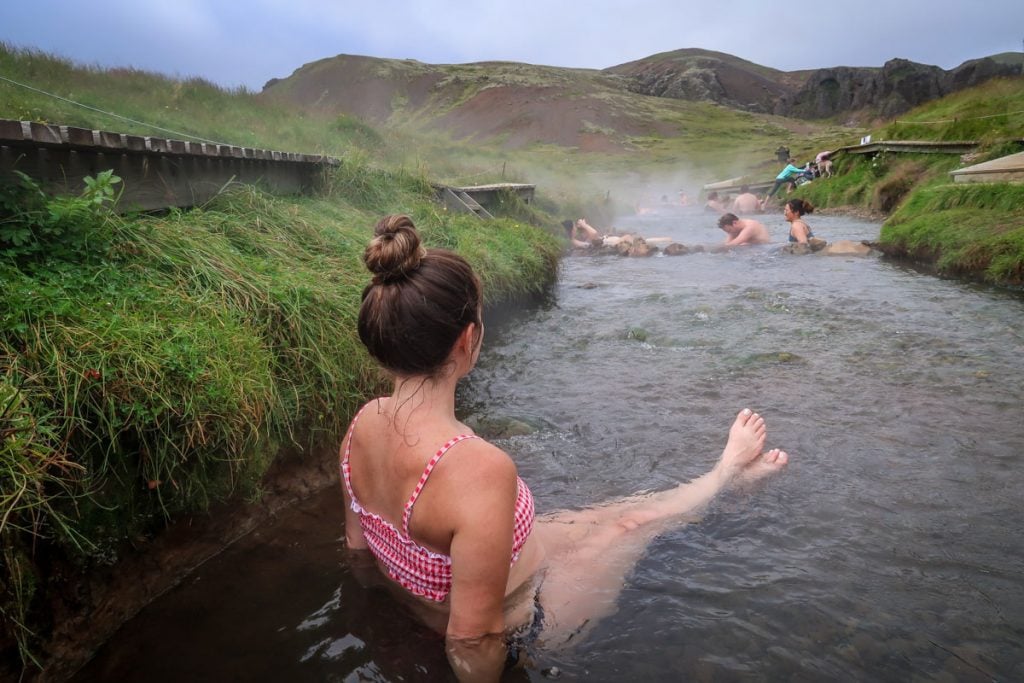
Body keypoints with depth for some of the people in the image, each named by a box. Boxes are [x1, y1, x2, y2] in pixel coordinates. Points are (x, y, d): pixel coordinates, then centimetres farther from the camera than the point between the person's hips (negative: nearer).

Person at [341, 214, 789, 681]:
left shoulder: (363, 422, -15)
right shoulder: (481, 470, -42)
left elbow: (357, 544, 1)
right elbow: (472, 644, -31)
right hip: (515, 634, -6)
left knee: (597, 514, 21)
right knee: (631, 519, 13)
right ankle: (727, 474, 43)